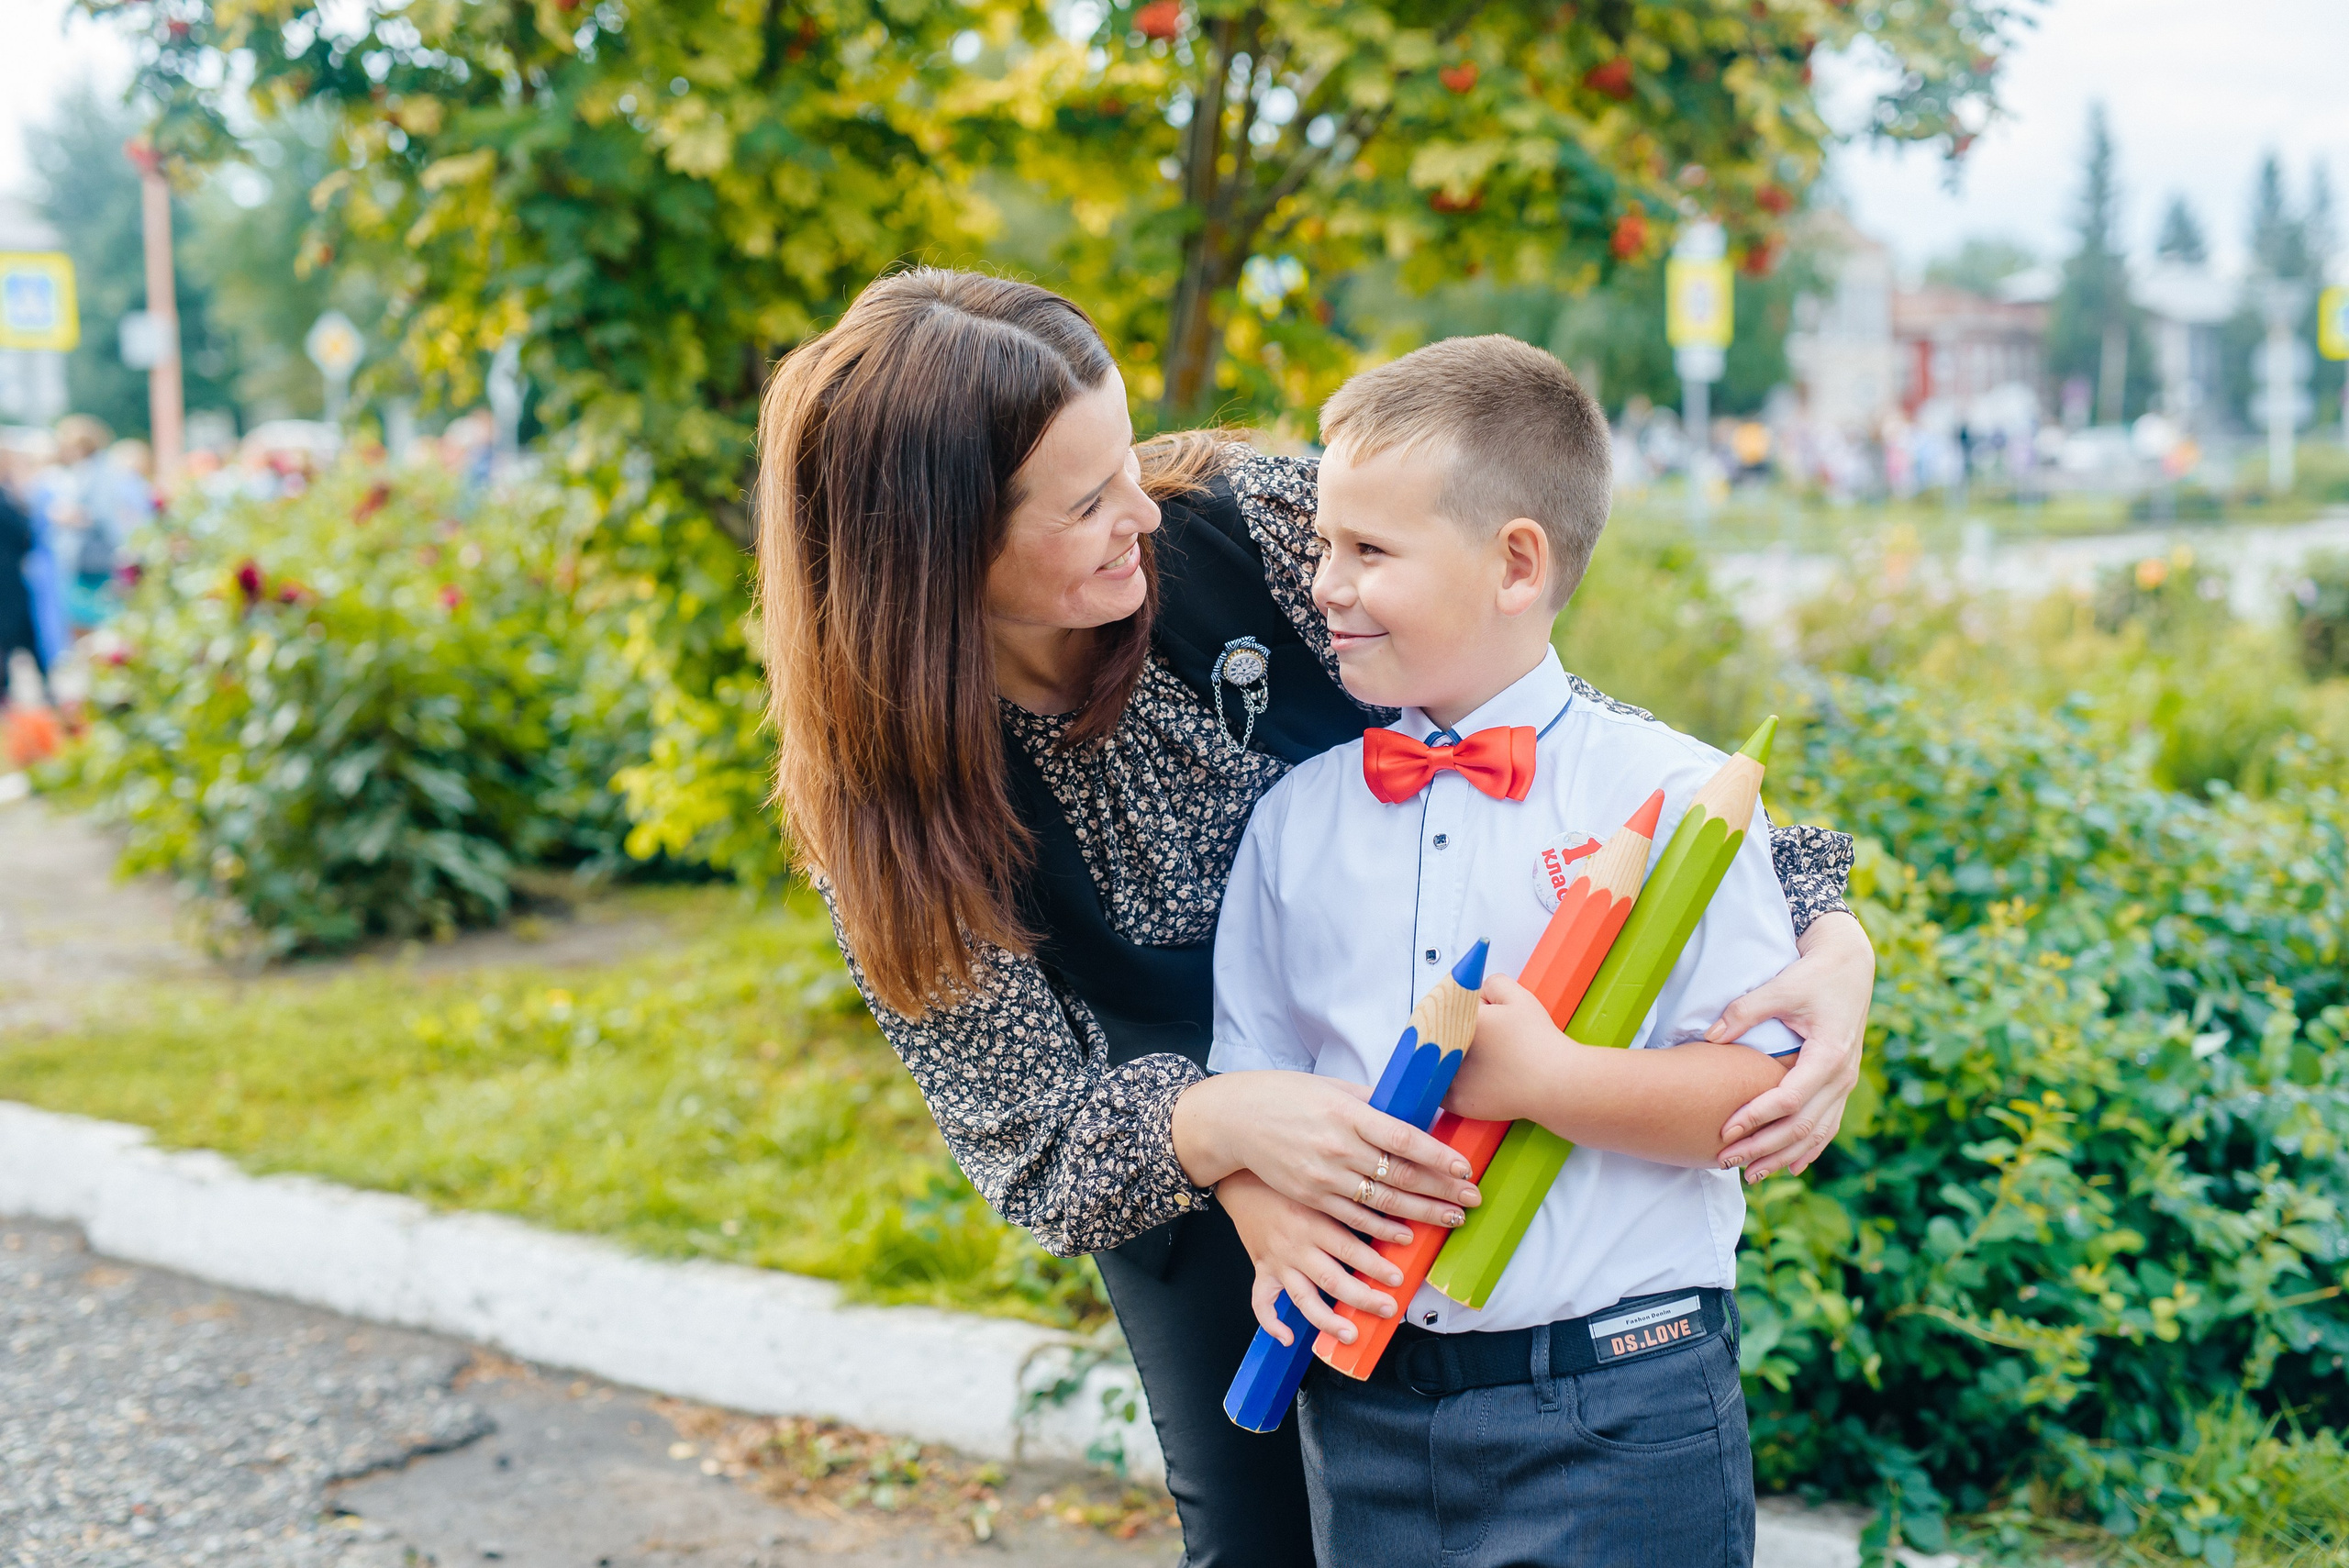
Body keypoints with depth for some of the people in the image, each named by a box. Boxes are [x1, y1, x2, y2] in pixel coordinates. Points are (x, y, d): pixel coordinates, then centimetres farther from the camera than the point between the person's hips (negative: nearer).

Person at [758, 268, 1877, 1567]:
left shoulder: (1250, 525, -25)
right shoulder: (883, 796, -24)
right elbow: (1032, 1130, -20)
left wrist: (1823, 928, -29)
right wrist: (1216, 1129, -42)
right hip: (1198, 1212, 0)